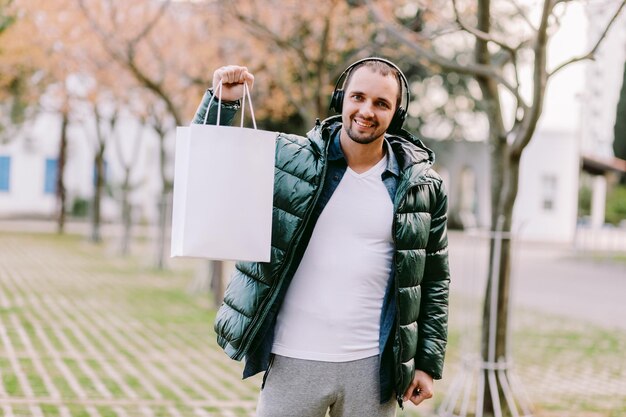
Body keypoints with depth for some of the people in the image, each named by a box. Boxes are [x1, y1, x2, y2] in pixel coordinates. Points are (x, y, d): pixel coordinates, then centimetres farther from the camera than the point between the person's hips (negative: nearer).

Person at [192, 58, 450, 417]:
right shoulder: (291, 158, 0)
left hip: (372, 367, 1)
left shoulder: (423, 187, 2)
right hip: (294, 361, 0)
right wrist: (223, 102, -10)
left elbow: (434, 282, 7)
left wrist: (428, 362, 4)